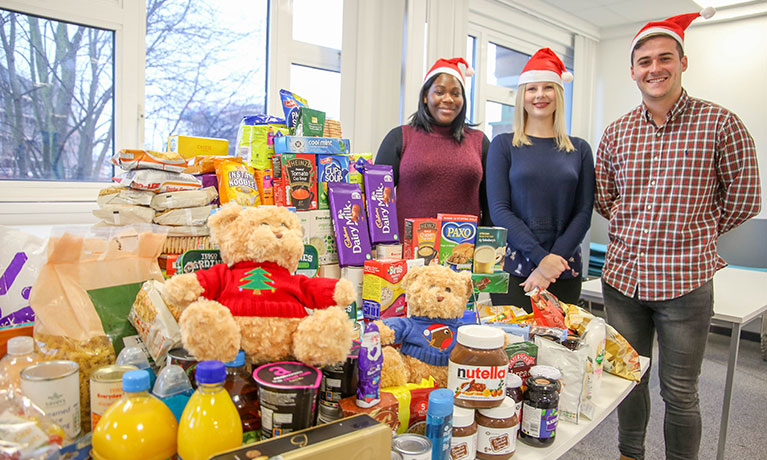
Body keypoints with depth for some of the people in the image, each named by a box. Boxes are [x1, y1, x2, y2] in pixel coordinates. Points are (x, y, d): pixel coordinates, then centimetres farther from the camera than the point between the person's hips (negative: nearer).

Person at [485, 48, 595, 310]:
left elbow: (583, 213, 3)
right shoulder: (504, 145, 2)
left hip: (564, 272, 2)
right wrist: (541, 257, -15)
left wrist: (553, 260, -11)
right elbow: (498, 209, -6)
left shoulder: (580, 150, 8)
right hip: (513, 269, -2)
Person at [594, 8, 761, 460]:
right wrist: (640, 230, 6)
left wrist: (695, 234, 5)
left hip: (685, 281, -3)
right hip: (622, 275, 4)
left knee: (679, 392, 9)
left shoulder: (721, 125, -4)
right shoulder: (615, 134, 6)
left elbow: (744, 199, 1)